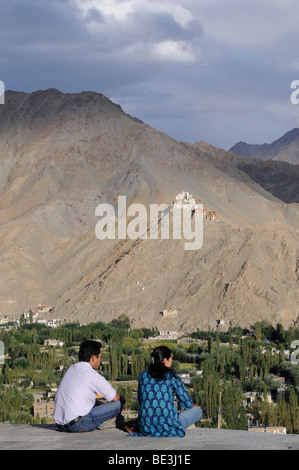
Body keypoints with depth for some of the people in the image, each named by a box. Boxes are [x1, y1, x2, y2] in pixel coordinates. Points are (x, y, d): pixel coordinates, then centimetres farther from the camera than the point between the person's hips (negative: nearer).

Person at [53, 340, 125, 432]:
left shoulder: (71, 369, 15)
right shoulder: (91, 374, -10)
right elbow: (115, 397, 0)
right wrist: (122, 399, 22)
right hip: (77, 426, -9)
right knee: (118, 404, -4)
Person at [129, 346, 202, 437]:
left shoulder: (143, 375, 9)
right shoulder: (171, 376, -1)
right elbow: (186, 402, 6)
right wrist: (193, 407, 30)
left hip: (145, 427, 5)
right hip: (168, 428, -5)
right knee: (198, 410, 14)